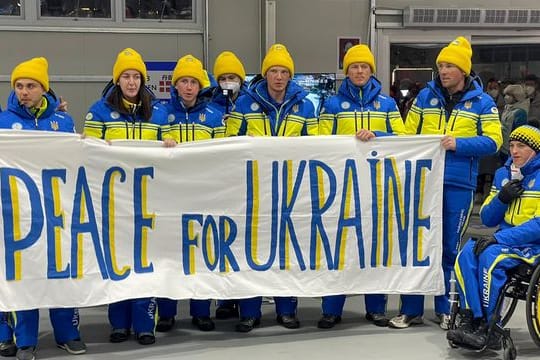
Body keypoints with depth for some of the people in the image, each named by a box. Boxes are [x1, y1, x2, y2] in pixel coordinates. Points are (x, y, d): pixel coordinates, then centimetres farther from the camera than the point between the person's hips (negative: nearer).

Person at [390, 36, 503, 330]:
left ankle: (444, 308, 21)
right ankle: (411, 309, 12)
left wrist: (459, 144, -16)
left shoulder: (482, 102, 4)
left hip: (458, 185, -1)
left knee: (449, 248, 7)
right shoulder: (426, 96, 9)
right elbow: (407, 134, 10)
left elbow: (492, 141, -3)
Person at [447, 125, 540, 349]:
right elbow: (487, 219, 14)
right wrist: (502, 198, -6)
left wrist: (499, 238, -23)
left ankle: (487, 329, -23)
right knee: (466, 254, -22)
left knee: (490, 257, -31)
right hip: (504, 240, 6)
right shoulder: (503, 174, 14)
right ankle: (470, 321, -23)